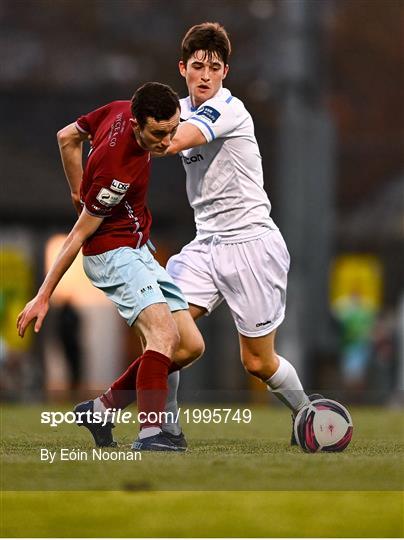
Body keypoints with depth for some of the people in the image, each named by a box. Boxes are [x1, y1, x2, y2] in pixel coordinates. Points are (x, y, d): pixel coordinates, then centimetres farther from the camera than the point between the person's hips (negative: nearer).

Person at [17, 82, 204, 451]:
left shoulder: (122, 110, -7)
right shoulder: (120, 171, -28)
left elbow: (68, 137, 11)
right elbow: (80, 233, -19)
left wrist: (80, 193, 21)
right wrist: (44, 296, -13)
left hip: (138, 252, 9)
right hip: (112, 251, -9)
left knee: (190, 345, 4)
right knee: (163, 331, -30)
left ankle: (102, 408, 12)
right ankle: (150, 432, -38)